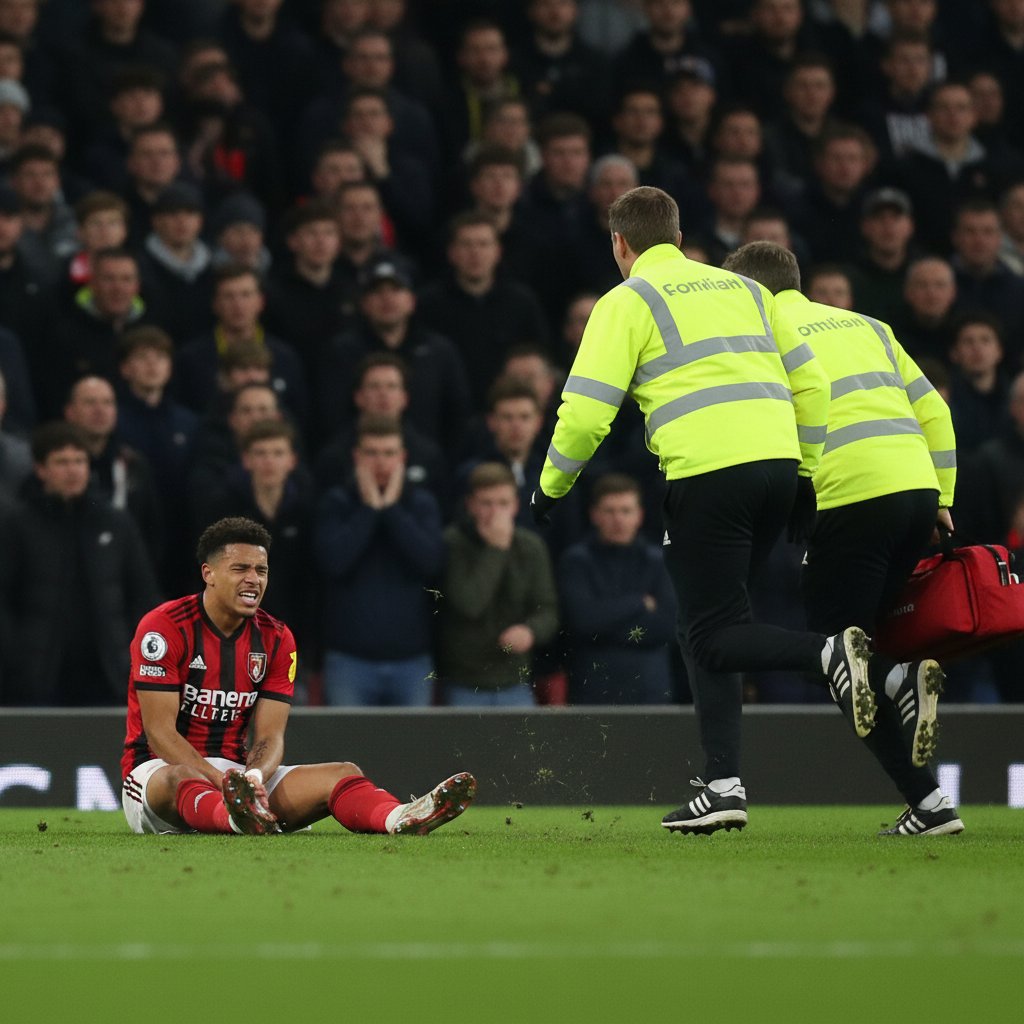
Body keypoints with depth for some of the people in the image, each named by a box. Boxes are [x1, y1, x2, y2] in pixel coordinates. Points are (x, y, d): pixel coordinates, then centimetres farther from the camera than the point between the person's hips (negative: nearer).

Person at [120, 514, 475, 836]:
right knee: (180, 779, -42)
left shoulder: (276, 639, 7)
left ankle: (400, 818, -49)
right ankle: (240, 819, -75)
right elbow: (159, 731, -16)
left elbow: (270, 737, 1)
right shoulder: (163, 627, -10)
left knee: (341, 773, -16)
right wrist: (222, 782, -28)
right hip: (160, 767, -5)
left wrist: (253, 777, -24)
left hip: (236, 771, 5)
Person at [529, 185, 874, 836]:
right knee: (707, 624, 14)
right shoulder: (744, 289, 23)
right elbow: (809, 383, 19)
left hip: (707, 471, -6)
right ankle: (723, 786, 5)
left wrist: (552, 485, 12)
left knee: (712, 636, -1)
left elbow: (586, 410, -3)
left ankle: (830, 655, -27)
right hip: (777, 462, 6)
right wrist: (808, 473, 25)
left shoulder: (628, 301, 5)